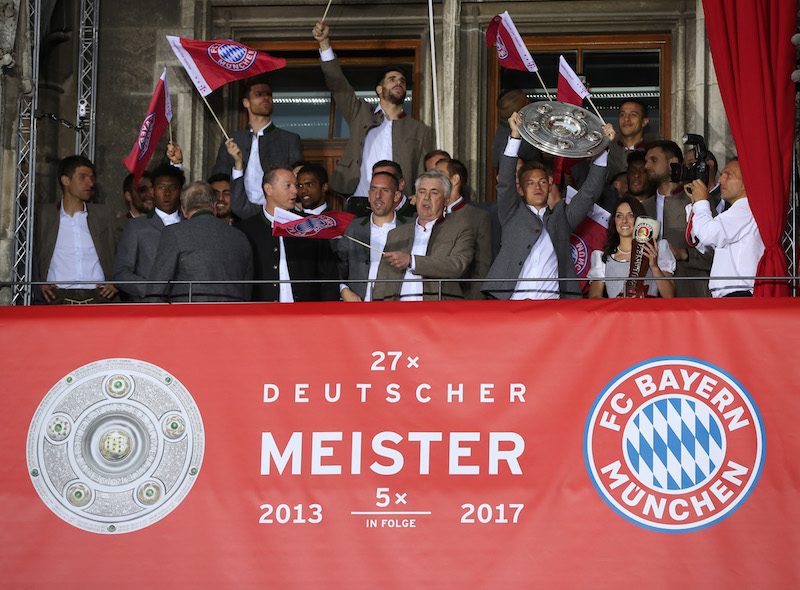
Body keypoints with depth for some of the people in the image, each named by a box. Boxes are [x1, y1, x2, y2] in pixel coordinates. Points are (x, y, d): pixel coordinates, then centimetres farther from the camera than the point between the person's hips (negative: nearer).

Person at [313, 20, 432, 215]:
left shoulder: (419, 130, 17)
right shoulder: (361, 115, 18)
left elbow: (425, 176, 12)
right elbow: (338, 86, 10)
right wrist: (324, 43, 1)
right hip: (359, 204, 0)